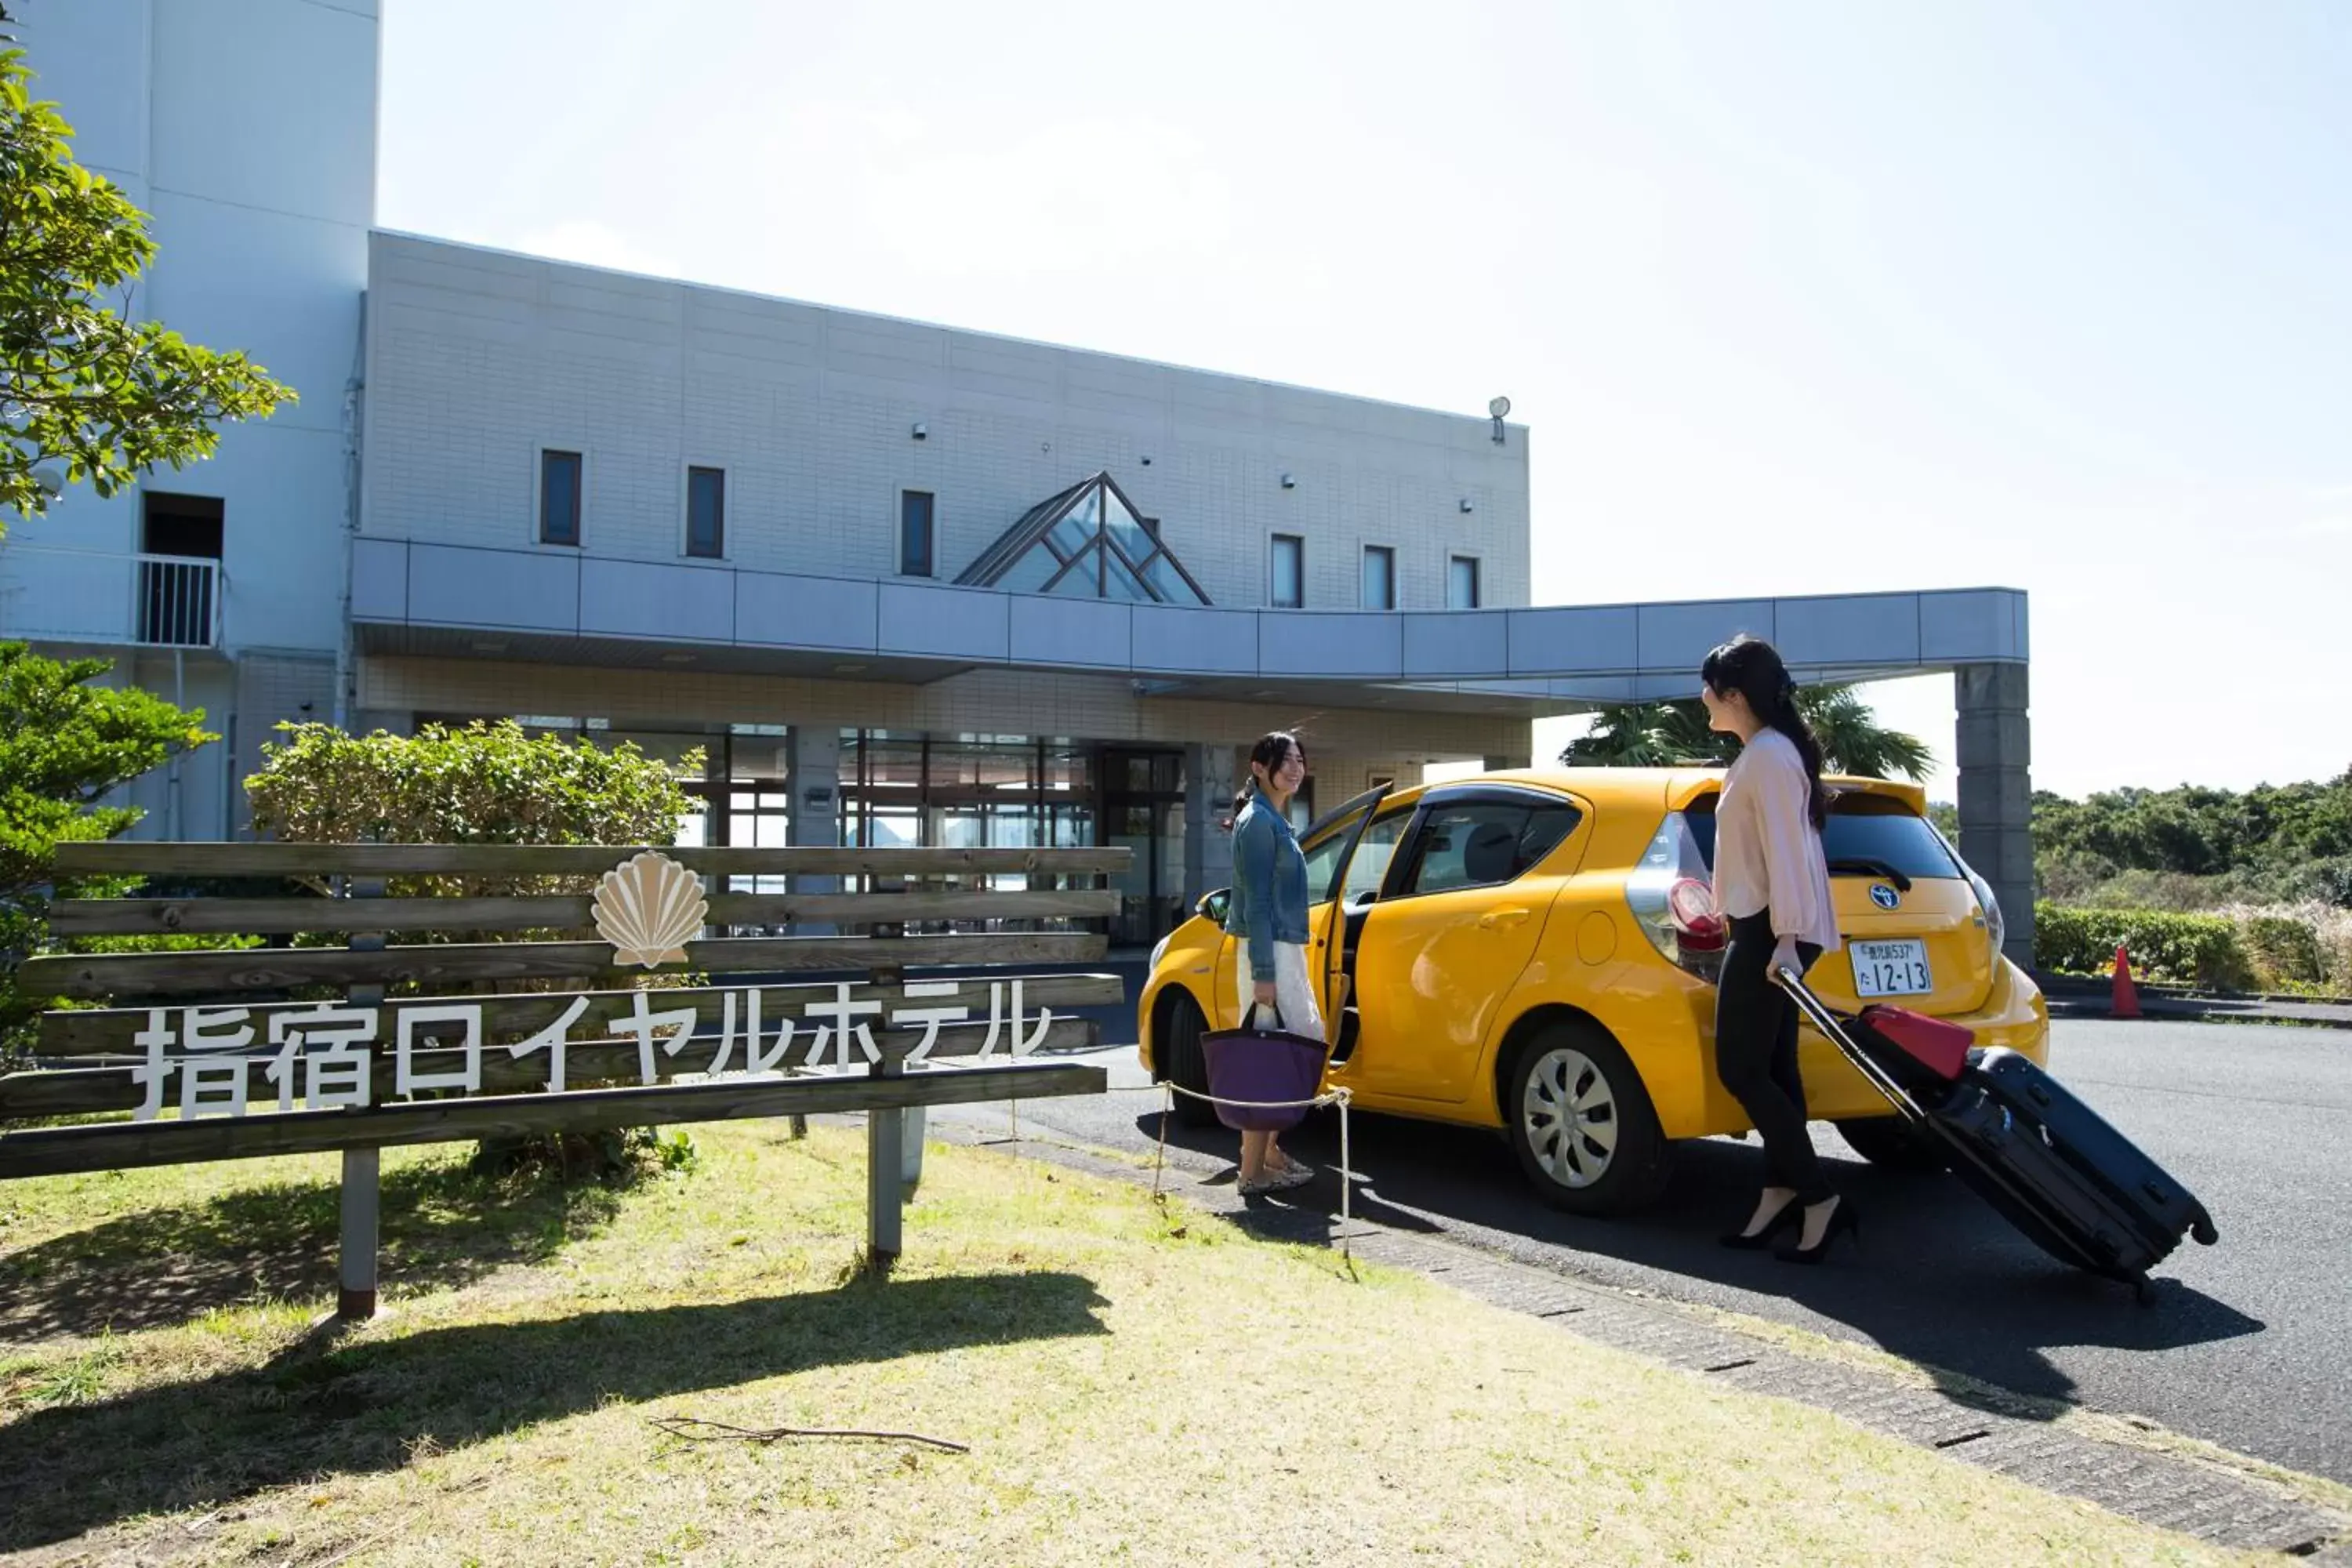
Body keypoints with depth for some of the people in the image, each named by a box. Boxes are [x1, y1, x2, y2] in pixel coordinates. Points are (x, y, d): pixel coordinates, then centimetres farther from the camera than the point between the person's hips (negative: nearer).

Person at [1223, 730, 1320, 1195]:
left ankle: (1269, 1152, 22)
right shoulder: (1258, 821, -12)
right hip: (1267, 950, -10)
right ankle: (1254, 1170, -3)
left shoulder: (1276, 821, 17)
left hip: (1285, 948, 10)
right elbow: (1256, 903, -18)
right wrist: (1263, 973, -21)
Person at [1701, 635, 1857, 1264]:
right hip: (1768, 930, 11)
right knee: (1769, 1069, 10)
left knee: (1740, 1070, -9)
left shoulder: (1767, 755, -14)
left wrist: (1784, 939, -26)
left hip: (1769, 933, -11)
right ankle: (1782, 1195, 14)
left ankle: (1820, 1199, -7)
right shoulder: (1770, 752, 17)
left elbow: (1784, 851, -21)